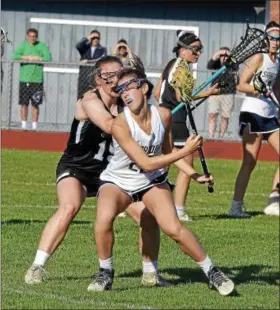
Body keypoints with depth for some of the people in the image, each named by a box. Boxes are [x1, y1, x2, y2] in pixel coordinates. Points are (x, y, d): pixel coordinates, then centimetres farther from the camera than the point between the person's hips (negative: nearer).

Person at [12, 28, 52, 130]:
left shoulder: (42, 46, 3)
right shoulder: (23, 45, 6)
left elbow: (48, 58, -9)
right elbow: (15, 56, -8)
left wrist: (36, 59, -13)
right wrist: (28, 58, -14)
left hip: (37, 80, -1)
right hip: (24, 80, 1)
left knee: (35, 104, 1)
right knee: (24, 104, 2)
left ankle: (34, 126, 6)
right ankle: (24, 125, 9)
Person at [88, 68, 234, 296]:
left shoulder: (163, 115, -13)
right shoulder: (120, 125, -27)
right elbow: (146, 163, -29)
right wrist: (186, 151, -29)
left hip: (152, 182, 3)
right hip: (118, 182, -3)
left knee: (174, 228, -16)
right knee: (104, 219, -31)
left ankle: (211, 271, 2)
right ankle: (106, 273, -8)